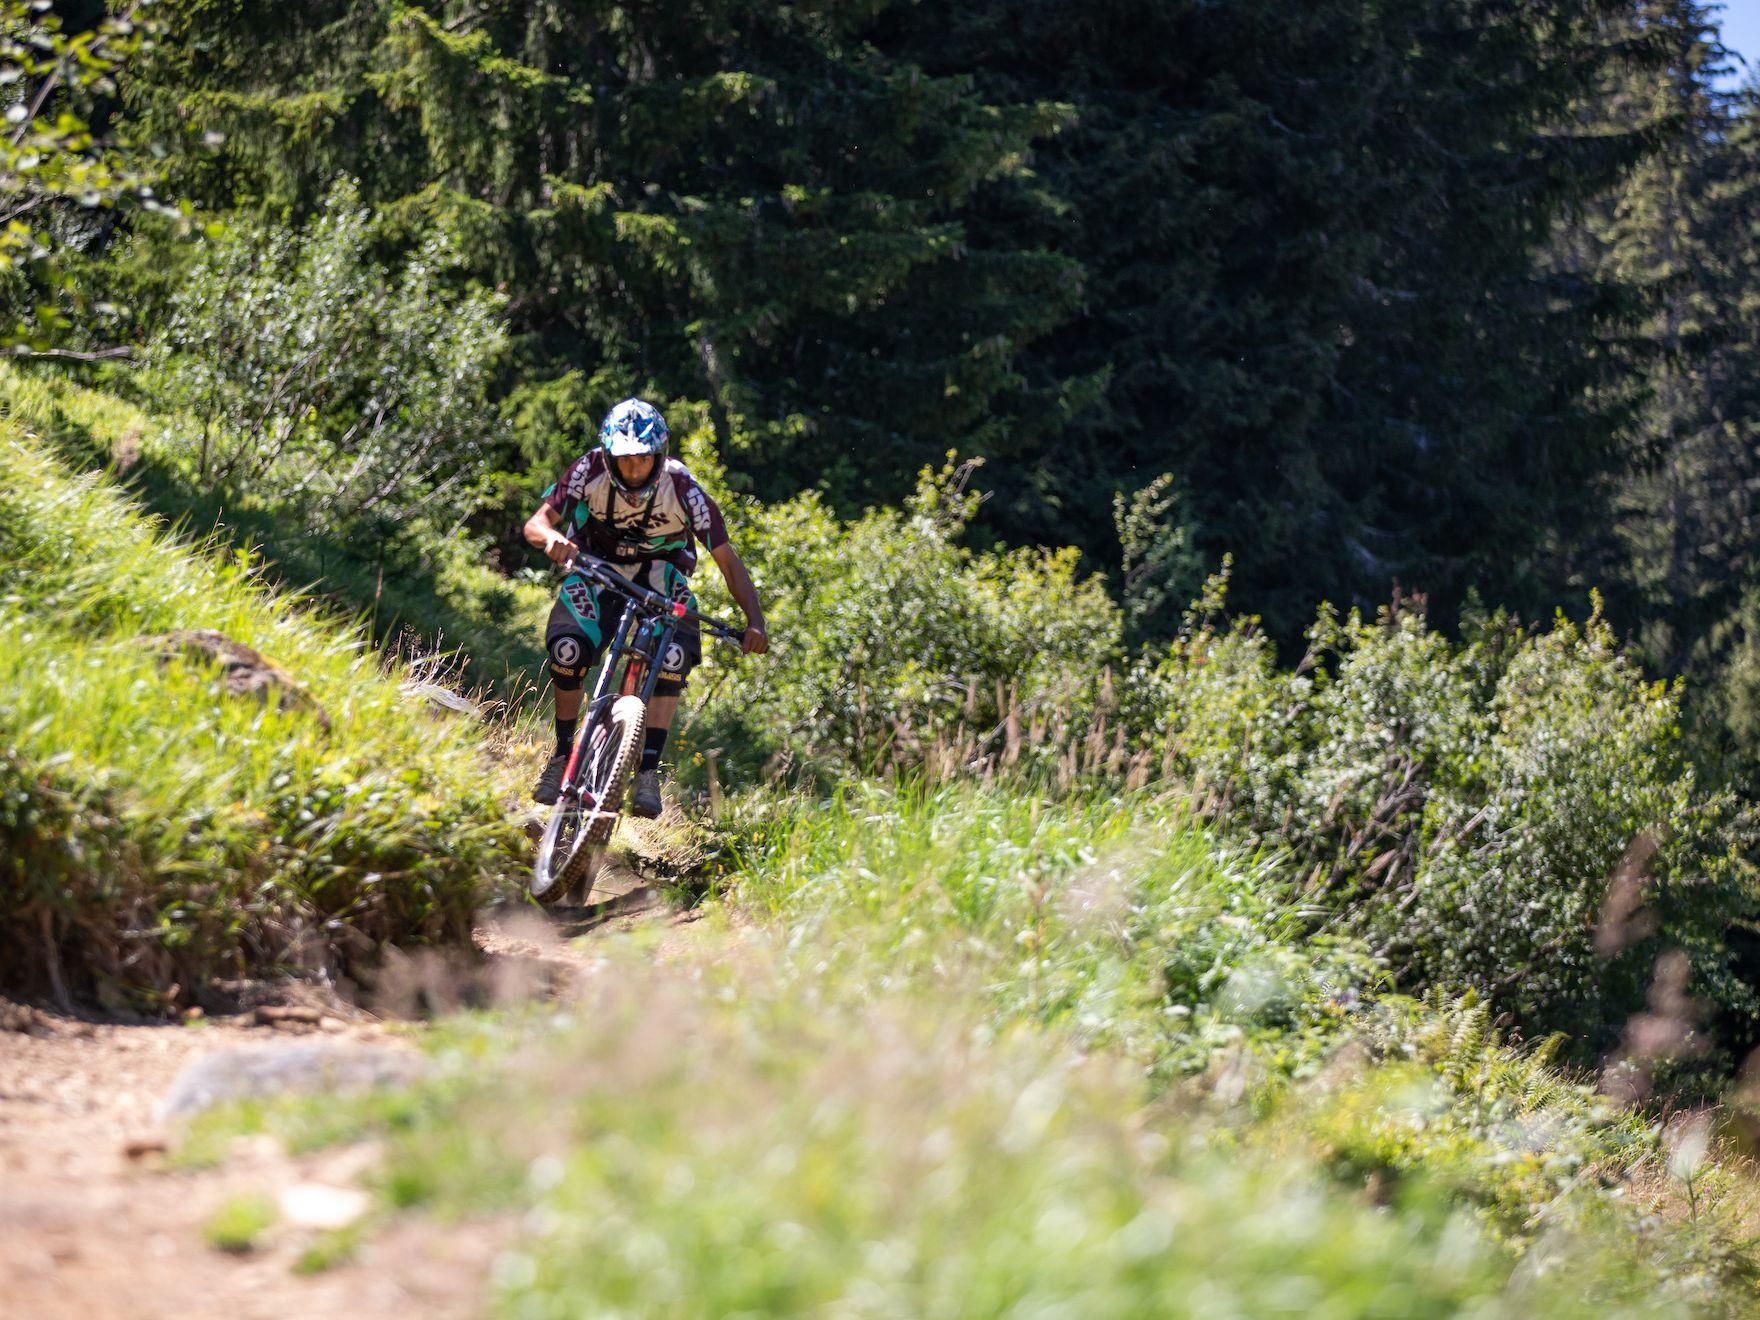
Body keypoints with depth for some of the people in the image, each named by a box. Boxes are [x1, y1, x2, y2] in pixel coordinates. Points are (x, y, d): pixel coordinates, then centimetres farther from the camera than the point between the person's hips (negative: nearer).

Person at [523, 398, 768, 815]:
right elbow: (535, 522, -24)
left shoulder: (682, 489, -27)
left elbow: (728, 561, -23)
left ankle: (648, 770, -19)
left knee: (672, 659, -27)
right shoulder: (589, 471, -24)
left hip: (658, 575, -1)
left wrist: (755, 622, -35)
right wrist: (552, 538, -49)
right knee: (568, 650, -24)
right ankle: (563, 756, -4)